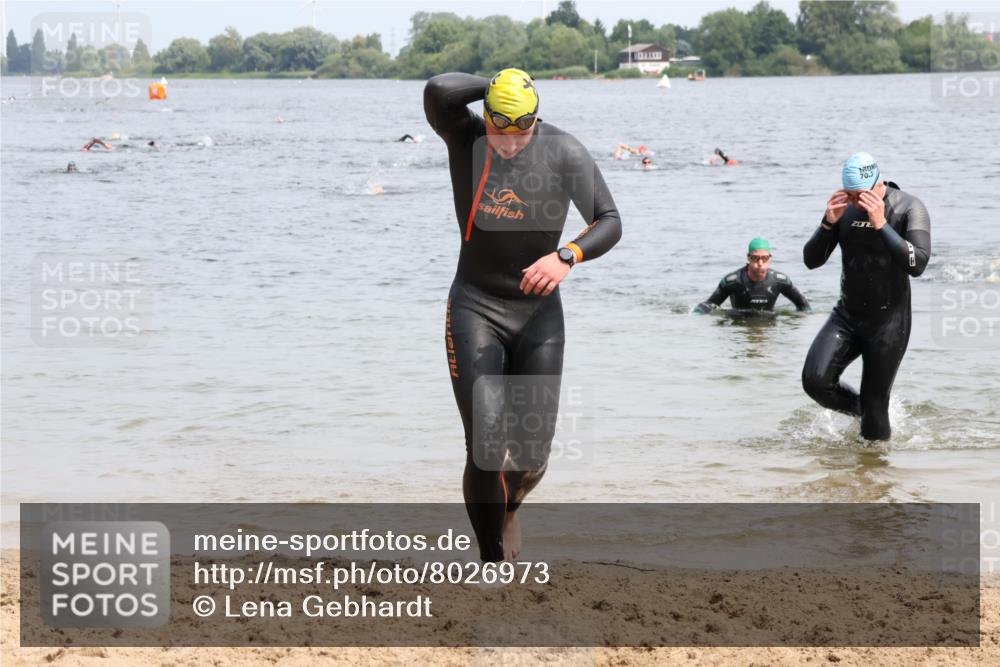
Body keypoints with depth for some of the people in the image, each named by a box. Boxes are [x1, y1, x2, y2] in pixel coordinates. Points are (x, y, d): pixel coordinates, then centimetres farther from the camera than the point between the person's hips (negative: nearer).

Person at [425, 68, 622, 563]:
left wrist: (567, 256, -27)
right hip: (475, 307, -1)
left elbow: (609, 221, -9)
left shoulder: (564, 152, -8)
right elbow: (439, 90, -30)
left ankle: (508, 508, 38)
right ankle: (493, 564, -4)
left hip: (539, 312, 2)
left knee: (535, 449, 2)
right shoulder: (465, 136, -9)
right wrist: (495, 88, -13)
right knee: (485, 443, -15)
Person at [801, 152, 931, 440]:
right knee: (815, 380, -15)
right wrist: (828, 223, -16)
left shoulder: (909, 208, -12)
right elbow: (811, 260, 0)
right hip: (846, 316, 4)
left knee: (874, 404, -1)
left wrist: (881, 225, -31)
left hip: (888, 322, -4)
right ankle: (862, 409, 15)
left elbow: (917, 264, -25)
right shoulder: (844, 208, 1)